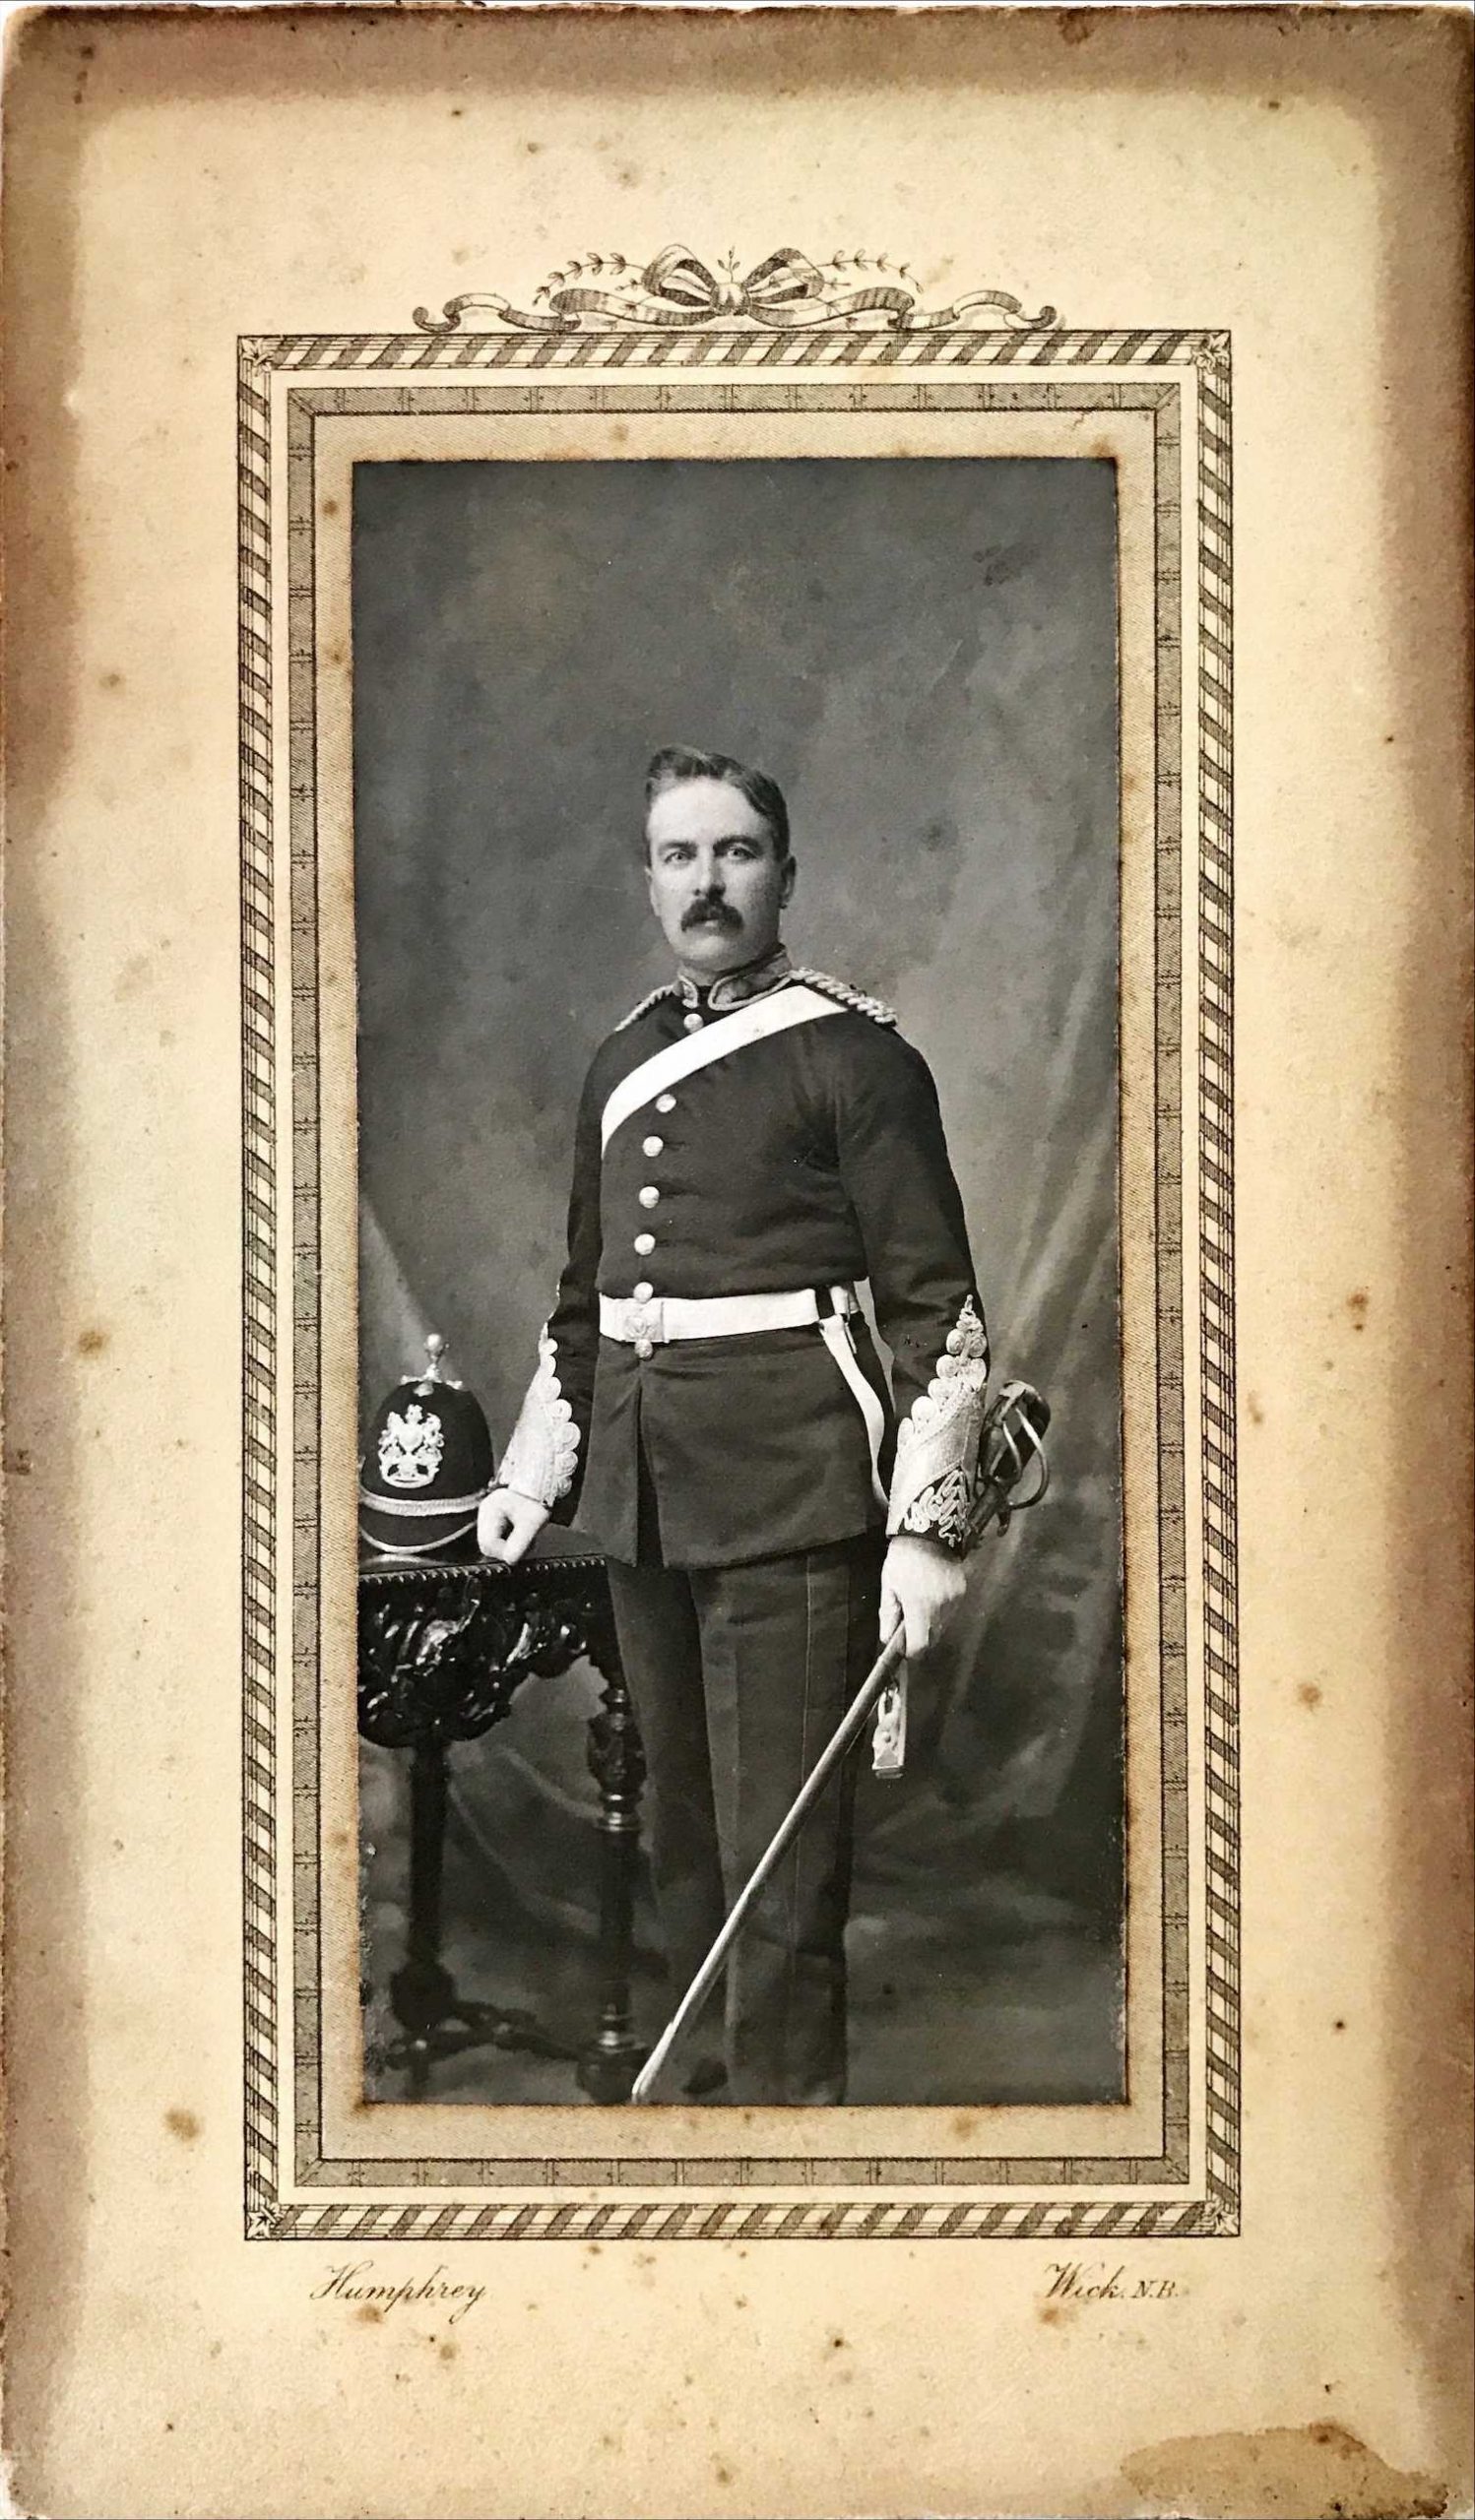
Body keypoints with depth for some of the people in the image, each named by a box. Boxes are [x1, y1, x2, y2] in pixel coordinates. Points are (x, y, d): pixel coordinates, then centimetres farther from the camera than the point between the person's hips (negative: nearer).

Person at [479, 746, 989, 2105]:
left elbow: (937, 1306, -8)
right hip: (642, 1502, 6)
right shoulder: (623, 1062, 15)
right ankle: (695, 2062, 29)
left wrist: (925, 1529, -14)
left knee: (783, 1859, -4)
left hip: (791, 1501, -6)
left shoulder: (856, 1058, -5)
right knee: (682, 1837, 15)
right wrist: (535, 1478, 20)